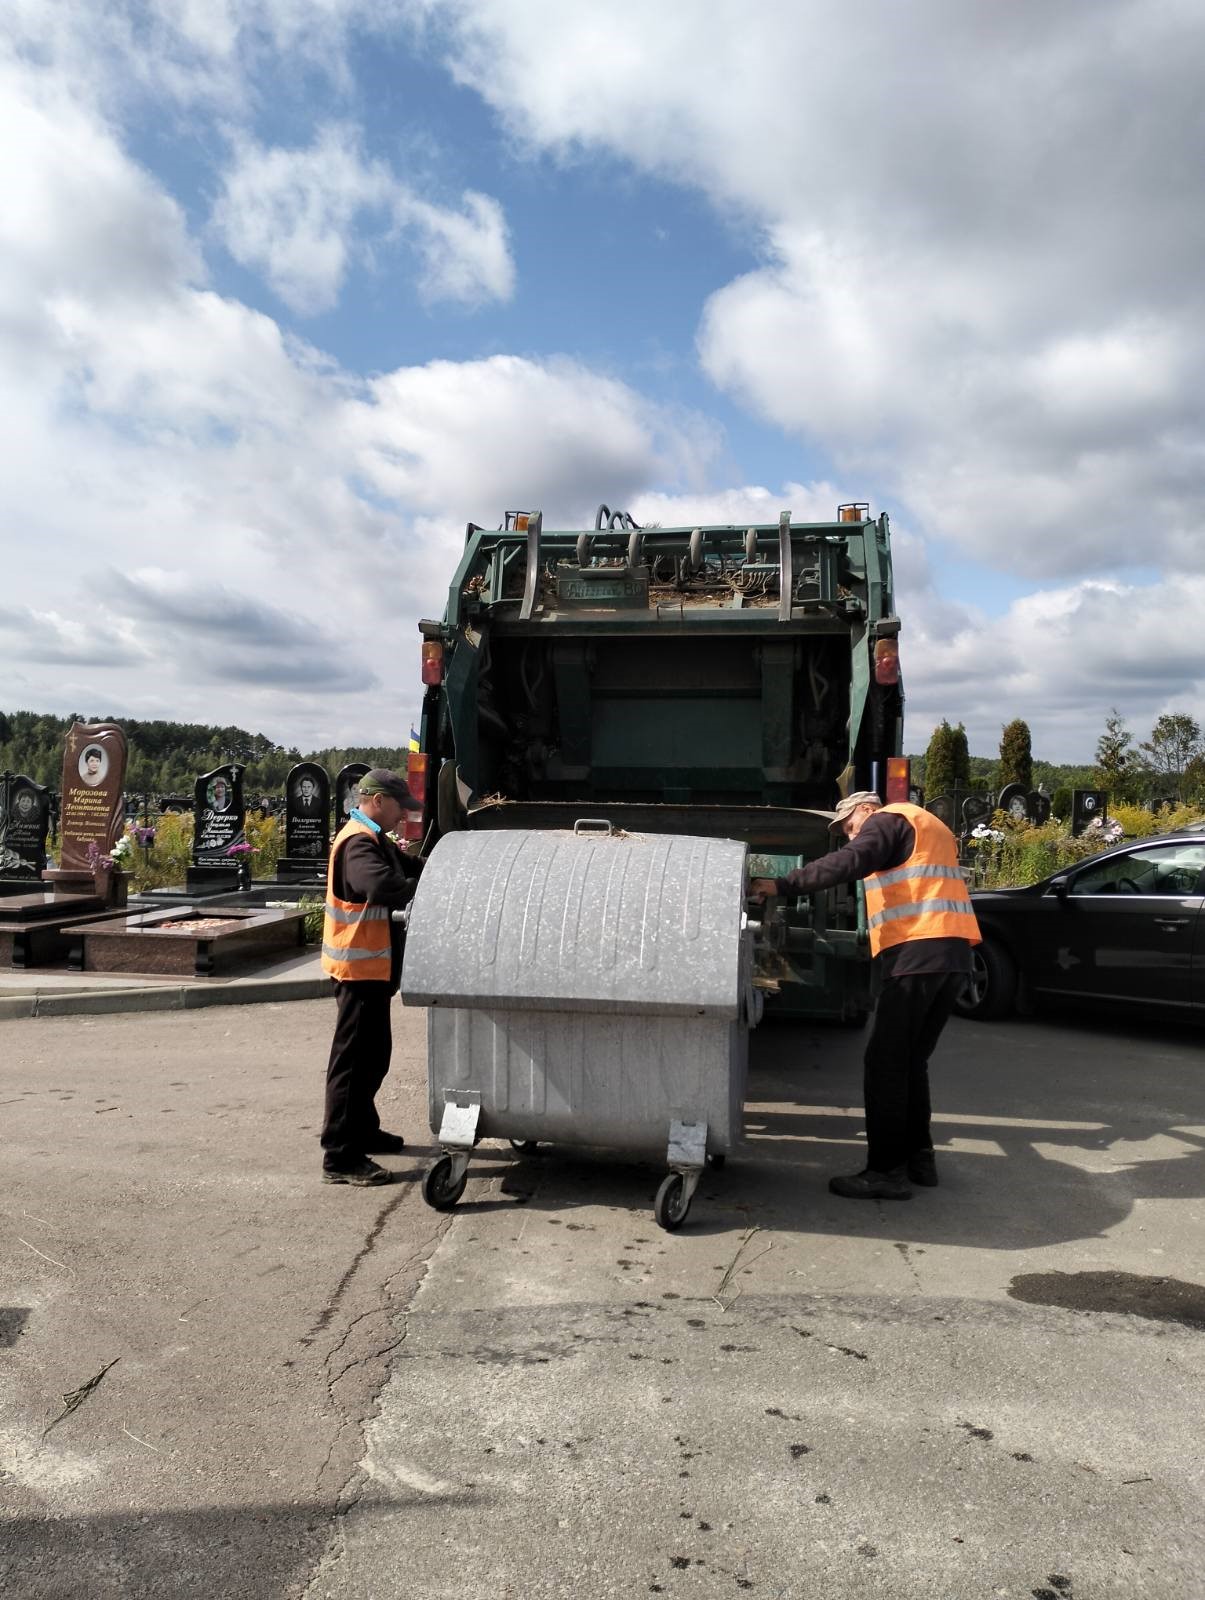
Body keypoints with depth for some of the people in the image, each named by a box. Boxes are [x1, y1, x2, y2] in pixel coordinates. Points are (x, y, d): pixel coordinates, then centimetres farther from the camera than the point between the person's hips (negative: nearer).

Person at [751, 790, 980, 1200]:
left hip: (916, 952, -9)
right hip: (955, 953, 9)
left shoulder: (887, 820, 2)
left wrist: (783, 885, -20)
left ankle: (886, 1170, -6)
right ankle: (918, 1156, 22)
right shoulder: (931, 827, 30)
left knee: (885, 1062, -6)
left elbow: (845, 863, -16)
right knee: (912, 1059, 17)